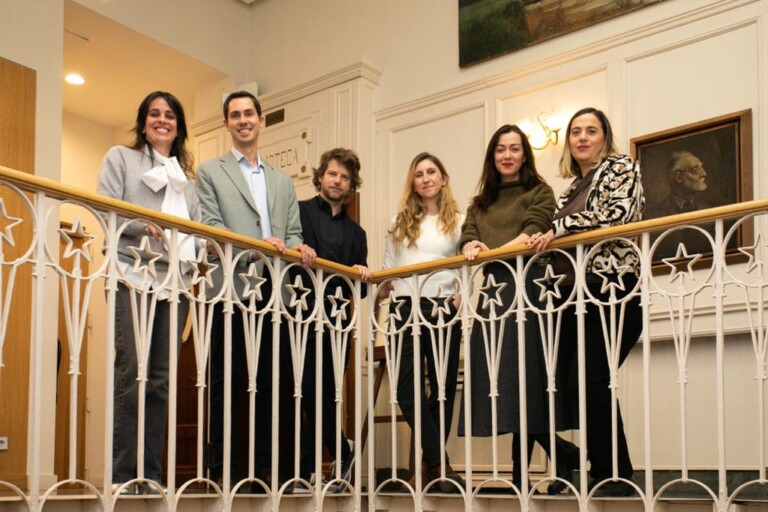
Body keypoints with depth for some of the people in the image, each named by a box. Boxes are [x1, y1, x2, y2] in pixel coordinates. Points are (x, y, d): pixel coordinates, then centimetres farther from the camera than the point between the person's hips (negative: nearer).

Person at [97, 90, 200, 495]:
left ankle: (152, 474, 6)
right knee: (131, 374, -11)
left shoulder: (186, 178, 25)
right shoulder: (120, 158, 12)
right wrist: (143, 225, -18)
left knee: (161, 379, 2)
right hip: (133, 276, -4)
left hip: (174, 281, 4)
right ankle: (123, 475, -8)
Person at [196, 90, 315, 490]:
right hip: (231, 289, -4)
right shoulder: (210, 172, 10)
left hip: (273, 290, 4)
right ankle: (223, 469, 4)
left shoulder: (283, 181, 22)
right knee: (227, 382, -1)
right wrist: (258, 245, -18)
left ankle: (264, 467, 9)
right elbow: (211, 229, -2)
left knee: (268, 382, 4)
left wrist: (296, 248, -8)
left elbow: (293, 233, 17)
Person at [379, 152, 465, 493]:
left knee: (442, 387, 1)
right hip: (404, 309, 2)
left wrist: (461, 297, -12)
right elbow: (388, 269, 16)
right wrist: (379, 290, -2)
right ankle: (440, 464, 2)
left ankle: (431, 465, 14)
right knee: (407, 388, -6)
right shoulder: (399, 222, 16)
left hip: (442, 309, -2)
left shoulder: (458, 221, 8)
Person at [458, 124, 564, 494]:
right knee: (497, 378, 0)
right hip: (492, 289, 6)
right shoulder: (480, 202, 25)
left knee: (524, 374, -12)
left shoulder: (539, 192, 8)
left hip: (526, 284, -6)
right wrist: (471, 249, -12)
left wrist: (494, 252, -19)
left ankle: (523, 472, -7)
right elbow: (467, 237, 11)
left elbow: (534, 232, -7)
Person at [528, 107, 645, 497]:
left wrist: (558, 229, -11)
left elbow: (616, 213, -14)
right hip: (575, 293, 8)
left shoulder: (621, 167, 4)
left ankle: (617, 476, -2)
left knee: (590, 381, -14)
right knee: (569, 381, 3)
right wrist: (543, 241, 0)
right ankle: (599, 471, 13)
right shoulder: (572, 187, 22)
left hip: (614, 290, -8)